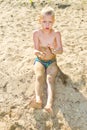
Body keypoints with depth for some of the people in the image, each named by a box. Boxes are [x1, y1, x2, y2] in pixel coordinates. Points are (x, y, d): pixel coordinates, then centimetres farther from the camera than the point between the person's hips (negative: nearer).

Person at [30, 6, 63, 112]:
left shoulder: (56, 34, -10)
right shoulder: (37, 33, -9)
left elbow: (61, 50, -16)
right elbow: (36, 49, -12)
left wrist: (53, 50, -39)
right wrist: (37, 52, -38)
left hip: (52, 61, -1)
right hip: (39, 61, 1)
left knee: (50, 78, -25)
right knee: (39, 76, -27)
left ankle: (49, 102, -44)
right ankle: (38, 100, -45)